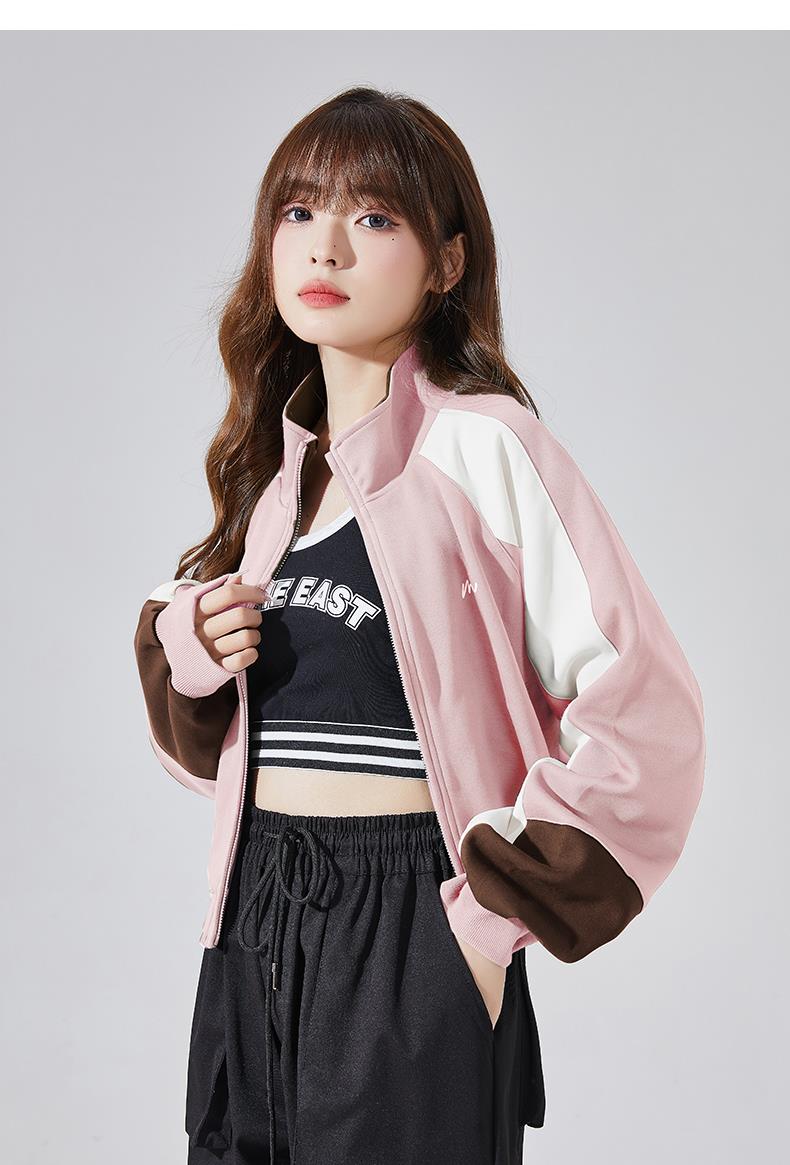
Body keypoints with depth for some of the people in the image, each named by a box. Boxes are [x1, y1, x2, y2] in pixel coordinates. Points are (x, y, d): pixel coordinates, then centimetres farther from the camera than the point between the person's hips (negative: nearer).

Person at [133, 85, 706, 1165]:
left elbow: (643, 712, -16)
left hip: (409, 919, -6)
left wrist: (496, 914, -14)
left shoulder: (481, 443, -11)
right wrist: (183, 652, -1)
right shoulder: (275, 466, 10)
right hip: (254, 920, 6)